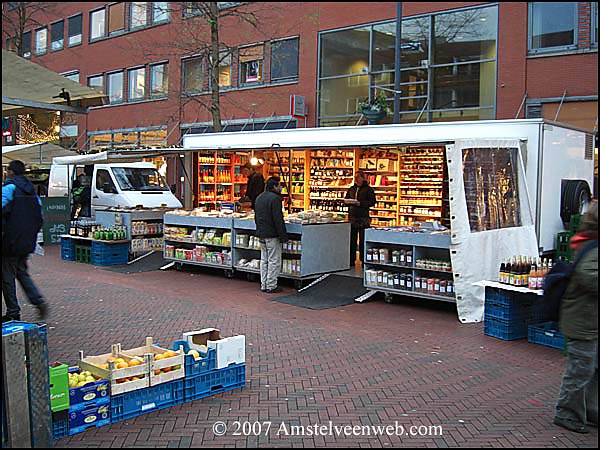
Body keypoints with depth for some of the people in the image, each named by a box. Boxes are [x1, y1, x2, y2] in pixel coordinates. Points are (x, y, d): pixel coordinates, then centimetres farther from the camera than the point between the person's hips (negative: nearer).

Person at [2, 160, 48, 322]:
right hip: (27, 242, 7)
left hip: (11, 241, -7)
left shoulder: (8, 187, -11)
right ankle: (38, 301, 4)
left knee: (7, 276, 4)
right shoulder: (31, 190, 13)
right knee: (22, 272, 20)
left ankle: (13, 313, 8)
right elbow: (39, 216, 16)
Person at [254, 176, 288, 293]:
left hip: (261, 234, 9)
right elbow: (278, 219, -20)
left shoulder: (259, 198, 13)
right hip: (272, 235, -9)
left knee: (264, 260, 14)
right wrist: (283, 236, -16)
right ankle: (271, 286, 1)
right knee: (274, 261, -2)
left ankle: (263, 285, 18)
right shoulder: (275, 198, -16)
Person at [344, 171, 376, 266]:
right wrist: (348, 201, -3)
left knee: (363, 240, -1)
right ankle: (351, 260, 12)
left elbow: (372, 202, -8)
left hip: (363, 217, -5)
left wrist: (360, 203, -19)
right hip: (353, 216, 5)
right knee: (352, 239, 6)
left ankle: (364, 260, 7)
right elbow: (346, 199, 21)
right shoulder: (352, 189, 14)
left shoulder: (368, 189, -1)